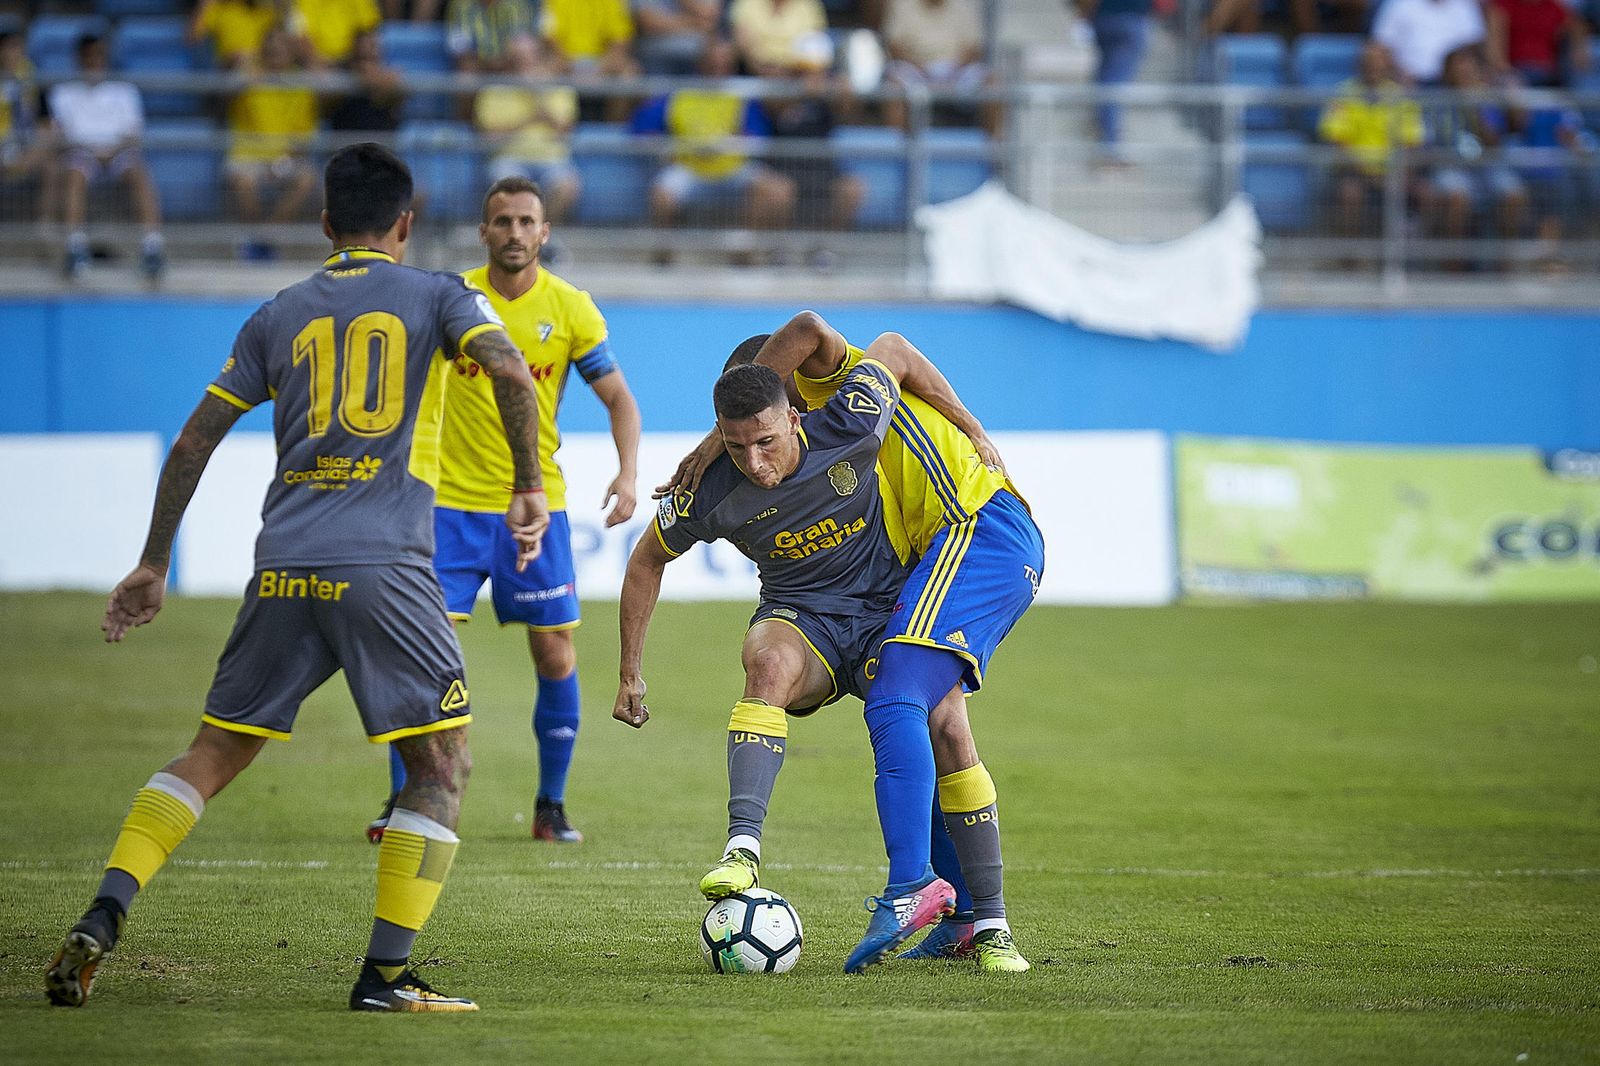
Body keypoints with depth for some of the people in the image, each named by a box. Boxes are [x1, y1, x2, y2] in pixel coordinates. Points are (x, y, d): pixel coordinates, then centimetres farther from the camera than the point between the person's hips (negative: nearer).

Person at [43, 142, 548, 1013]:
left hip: (282, 572, 4)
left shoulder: (277, 318, 19)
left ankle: (99, 924, -3)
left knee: (212, 755, 13)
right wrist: (529, 486, 3)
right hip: (384, 566, -4)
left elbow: (193, 441, 18)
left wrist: (154, 563, 25)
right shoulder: (438, 296, 11)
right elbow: (508, 370, -8)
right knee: (442, 767, 5)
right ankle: (386, 973, -6)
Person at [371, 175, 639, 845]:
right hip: (452, 502, -1)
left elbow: (617, 397, 4)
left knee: (556, 659, 1)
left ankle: (551, 806, 17)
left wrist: (629, 471, -12)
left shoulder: (570, 308, -2)